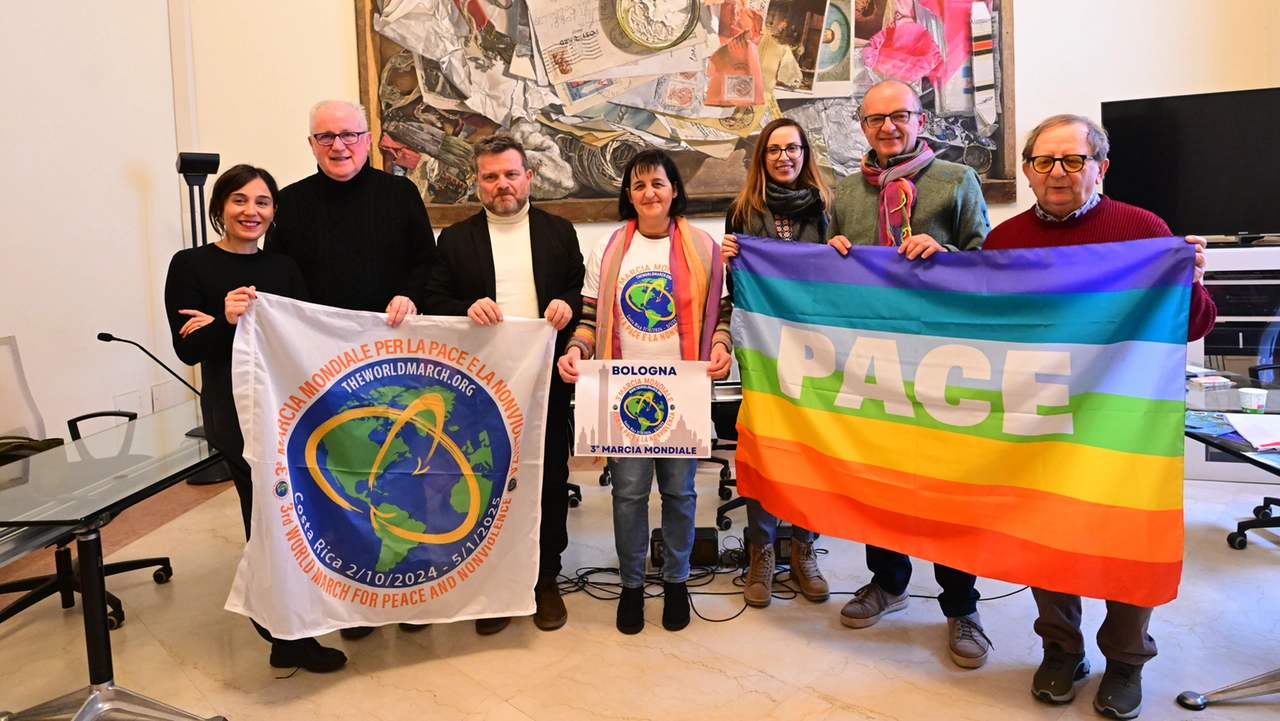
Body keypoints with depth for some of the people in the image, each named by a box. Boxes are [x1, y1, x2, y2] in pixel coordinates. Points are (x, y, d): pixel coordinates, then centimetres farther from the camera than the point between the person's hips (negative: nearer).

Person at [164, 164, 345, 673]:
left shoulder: (282, 267, 10)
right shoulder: (190, 265, -2)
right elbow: (187, 350, -8)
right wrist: (226, 321, -26)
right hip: (237, 411, -4)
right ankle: (289, 636, 13)